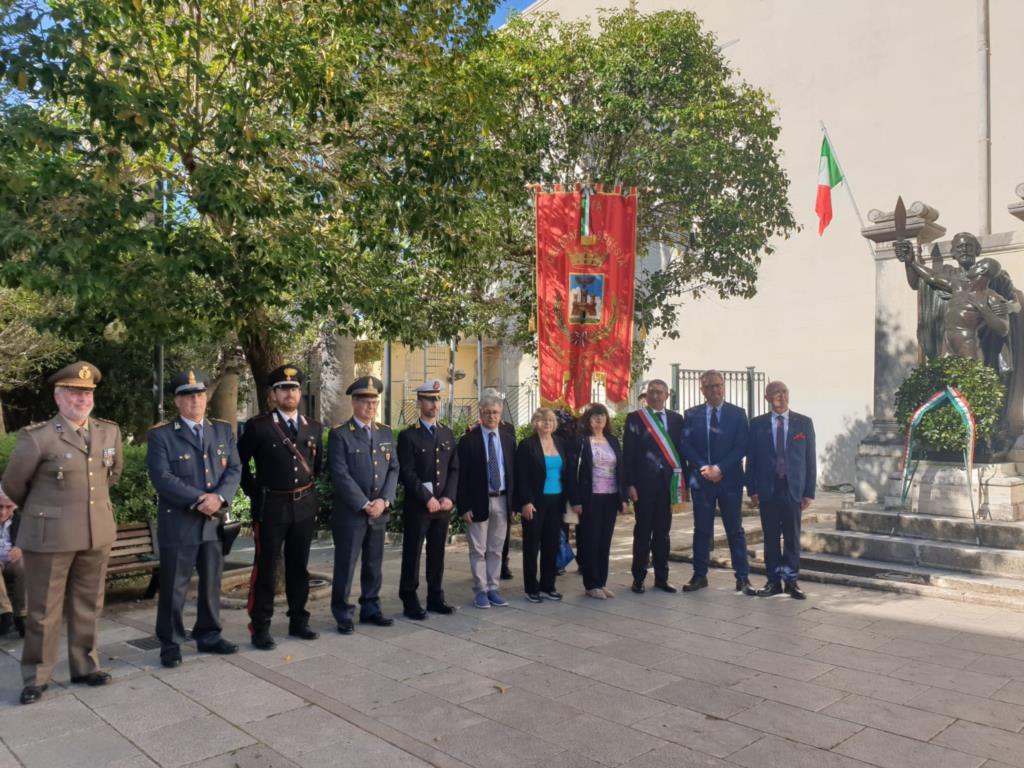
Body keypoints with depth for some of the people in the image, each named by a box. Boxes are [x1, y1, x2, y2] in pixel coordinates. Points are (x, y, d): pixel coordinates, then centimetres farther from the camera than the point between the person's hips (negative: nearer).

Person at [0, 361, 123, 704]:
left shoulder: (110, 432, 4)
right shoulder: (37, 437, -11)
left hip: (97, 534, 5)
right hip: (49, 535, -4)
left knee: (88, 605, 15)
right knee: (43, 609, 7)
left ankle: (85, 666, 29)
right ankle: (36, 677, 21)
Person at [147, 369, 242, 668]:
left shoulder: (223, 430, 10)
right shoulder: (160, 435, -3)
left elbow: (234, 469, 3)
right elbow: (162, 478, -13)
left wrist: (219, 498, -15)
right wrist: (199, 500, -19)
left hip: (215, 521, 4)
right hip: (178, 523, -4)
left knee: (212, 584, 12)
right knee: (174, 587, 3)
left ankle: (209, 637, 26)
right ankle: (170, 644, 17)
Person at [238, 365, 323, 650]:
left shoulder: (314, 427, 7)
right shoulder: (257, 426, -7)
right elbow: (239, 462, 0)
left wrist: (308, 487, 13)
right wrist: (253, 491, -1)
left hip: (305, 506, 4)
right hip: (271, 507, -4)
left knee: (299, 567, 14)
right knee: (266, 568, 3)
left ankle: (298, 621, 25)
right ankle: (260, 627, 13)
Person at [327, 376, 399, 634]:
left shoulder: (386, 432, 11)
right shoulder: (339, 434, -6)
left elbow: (393, 469, 8)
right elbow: (341, 475, -13)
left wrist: (384, 501, -7)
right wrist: (364, 504, -15)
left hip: (379, 511, 5)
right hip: (349, 512, -5)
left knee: (374, 564, 13)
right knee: (345, 564, 2)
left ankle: (370, 609, 25)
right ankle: (343, 614, 14)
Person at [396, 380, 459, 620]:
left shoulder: (447, 434, 12)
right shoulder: (408, 435, -4)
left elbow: (454, 469, 10)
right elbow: (407, 473, -11)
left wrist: (449, 497, -4)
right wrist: (428, 498, -15)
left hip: (443, 505, 5)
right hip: (417, 506, -5)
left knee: (437, 553, 11)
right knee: (412, 554, 2)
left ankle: (435, 598, 22)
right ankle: (410, 601, 12)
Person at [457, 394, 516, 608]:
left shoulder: (508, 439, 8)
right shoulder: (468, 440, -5)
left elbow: (513, 472, 9)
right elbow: (462, 475, -6)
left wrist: (513, 502, 4)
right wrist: (464, 506, -11)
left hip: (502, 501, 4)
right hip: (478, 501, -4)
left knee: (496, 550, 11)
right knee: (478, 550, 3)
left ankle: (492, 589, 20)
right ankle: (480, 590, 14)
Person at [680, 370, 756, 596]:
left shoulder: (737, 413, 2)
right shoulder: (691, 414, 5)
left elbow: (741, 447, -4)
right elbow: (686, 446, 1)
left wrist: (719, 468, -14)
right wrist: (704, 467, -12)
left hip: (730, 479, -1)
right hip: (701, 479, 1)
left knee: (735, 530, 4)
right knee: (701, 530, 7)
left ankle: (743, 578, 10)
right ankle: (699, 576, 15)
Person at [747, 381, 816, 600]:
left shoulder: (804, 423, 5)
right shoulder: (757, 424, 4)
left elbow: (810, 459, 4)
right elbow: (751, 458, 4)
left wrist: (809, 491, -1)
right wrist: (752, 489, -3)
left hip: (793, 488, 0)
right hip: (767, 489, 0)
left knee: (792, 537, 4)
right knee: (770, 537, 5)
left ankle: (791, 581, 14)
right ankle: (773, 581, 13)